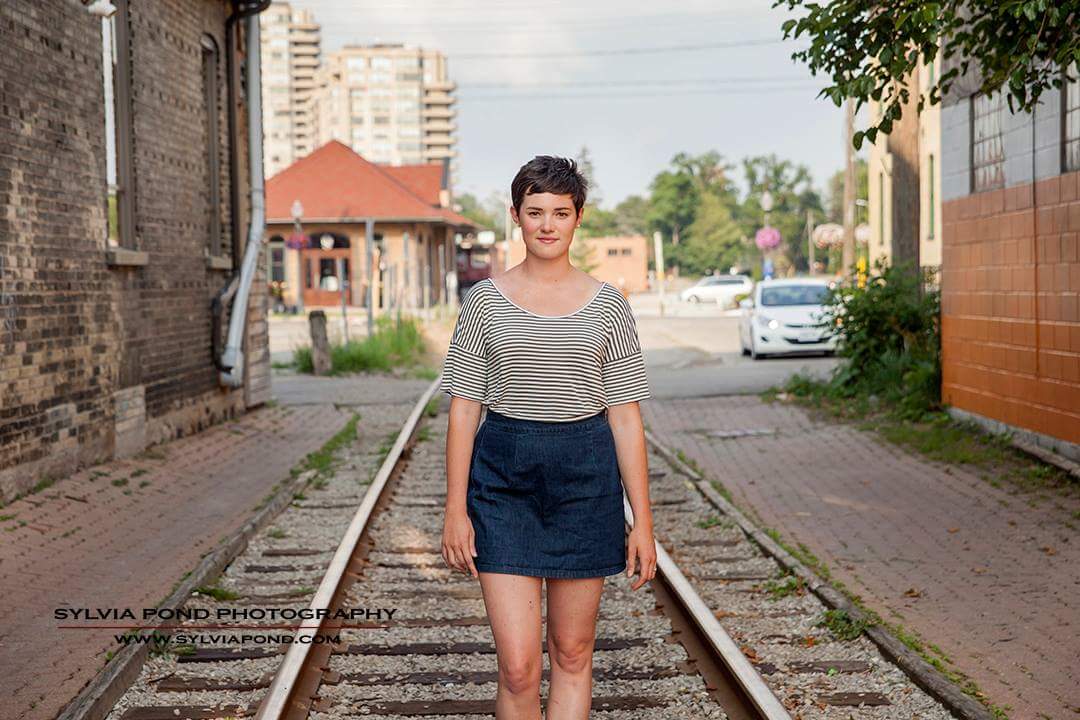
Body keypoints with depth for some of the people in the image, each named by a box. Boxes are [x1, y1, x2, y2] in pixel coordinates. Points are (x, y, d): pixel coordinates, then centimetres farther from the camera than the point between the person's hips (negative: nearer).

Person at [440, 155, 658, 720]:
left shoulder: (607, 304, 4)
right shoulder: (486, 300, 3)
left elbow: (626, 419, 4)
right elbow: (462, 409, 3)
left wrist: (642, 521, 1)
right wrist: (455, 509, -4)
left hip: (585, 479, 1)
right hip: (503, 480, -1)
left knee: (572, 653, 10)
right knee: (517, 665, -6)